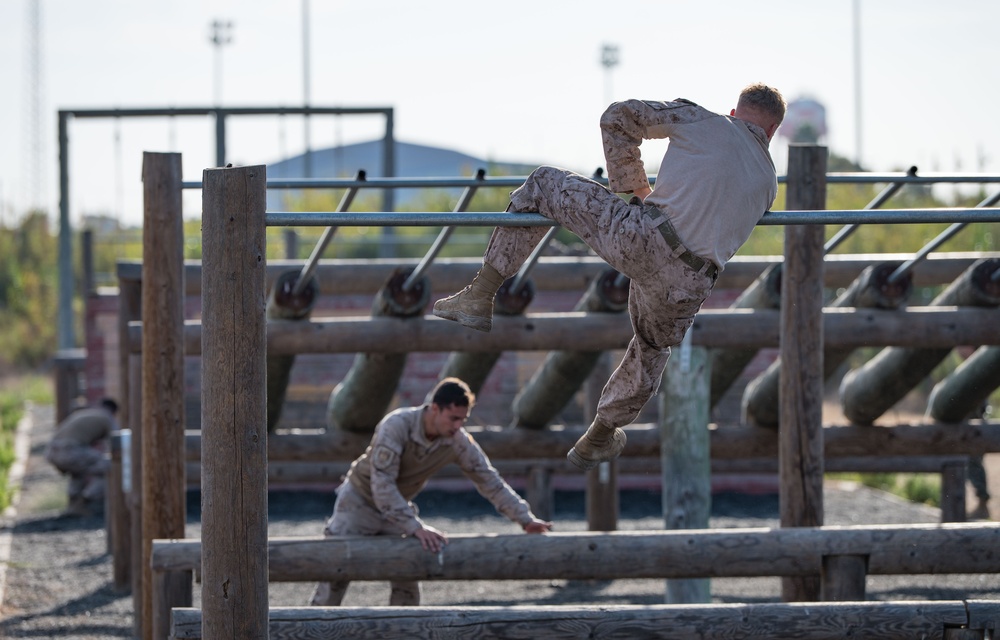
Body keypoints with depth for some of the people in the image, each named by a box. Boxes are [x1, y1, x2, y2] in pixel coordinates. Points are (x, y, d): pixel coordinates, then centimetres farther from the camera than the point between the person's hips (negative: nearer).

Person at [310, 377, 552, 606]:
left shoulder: (458, 441, -18)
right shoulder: (397, 426, -33)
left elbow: (489, 480, -9)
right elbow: (382, 484, -37)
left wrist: (525, 519, -17)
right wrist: (416, 528, -43)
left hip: (398, 508, 5)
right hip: (360, 500, -5)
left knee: (407, 582, -2)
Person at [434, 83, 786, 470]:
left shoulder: (700, 121, 13)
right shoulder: (767, 181, 21)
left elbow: (618, 118, 16)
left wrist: (634, 187, 27)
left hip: (639, 239, -3)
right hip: (688, 287, 3)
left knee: (542, 184, 17)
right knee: (653, 350, 36)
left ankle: (479, 299, 14)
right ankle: (599, 439, 51)